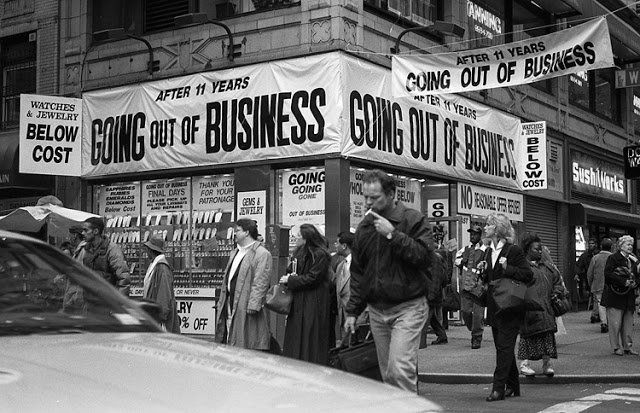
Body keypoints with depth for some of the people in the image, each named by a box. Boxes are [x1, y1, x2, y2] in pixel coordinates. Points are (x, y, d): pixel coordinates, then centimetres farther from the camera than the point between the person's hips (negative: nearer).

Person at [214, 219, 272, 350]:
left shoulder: (262, 254, -11)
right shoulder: (235, 253, 19)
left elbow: (260, 283, -18)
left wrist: (253, 305, -23)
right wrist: (222, 302, 16)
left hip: (246, 307, -9)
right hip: (230, 304, 9)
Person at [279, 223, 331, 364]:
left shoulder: (320, 255, -14)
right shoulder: (300, 252, 11)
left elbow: (312, 278, -18)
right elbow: (291, 269, 19)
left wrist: (290, 280, -13)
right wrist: (290, 276, -5)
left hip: (313, 301, -8)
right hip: (298, 300, 8)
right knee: (294, 335, 9)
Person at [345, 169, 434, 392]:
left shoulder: (413, 219, -6)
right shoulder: (364, 227, 12)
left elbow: (425, 256, -19)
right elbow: (357, 272, 17)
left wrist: (393, 234, -21)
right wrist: (353, 311, 12)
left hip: (407, 308, -6)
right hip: (376, 311, 6)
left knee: (400, 370, -16)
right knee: (387, 374, 10)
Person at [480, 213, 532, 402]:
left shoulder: (514, 251, -10)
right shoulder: (488, 252, 13)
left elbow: (528, 275, -13)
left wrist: (507, 268, -22)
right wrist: (483, 270, 2)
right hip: (494, 306, 8)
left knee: (504, 346, -8)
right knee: (502, 347, 12)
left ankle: (498, 388, -8)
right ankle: (513, 386, 21)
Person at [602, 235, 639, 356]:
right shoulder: (613, 258, -5)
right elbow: (608, 274, -15)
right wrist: (624, 282, -19)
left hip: (629, 296, 6)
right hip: (615, 295, -6)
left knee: (628, 323, 8)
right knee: (615, 322, -5)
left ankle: (627, 346, 15)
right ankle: (616, 347, 3)